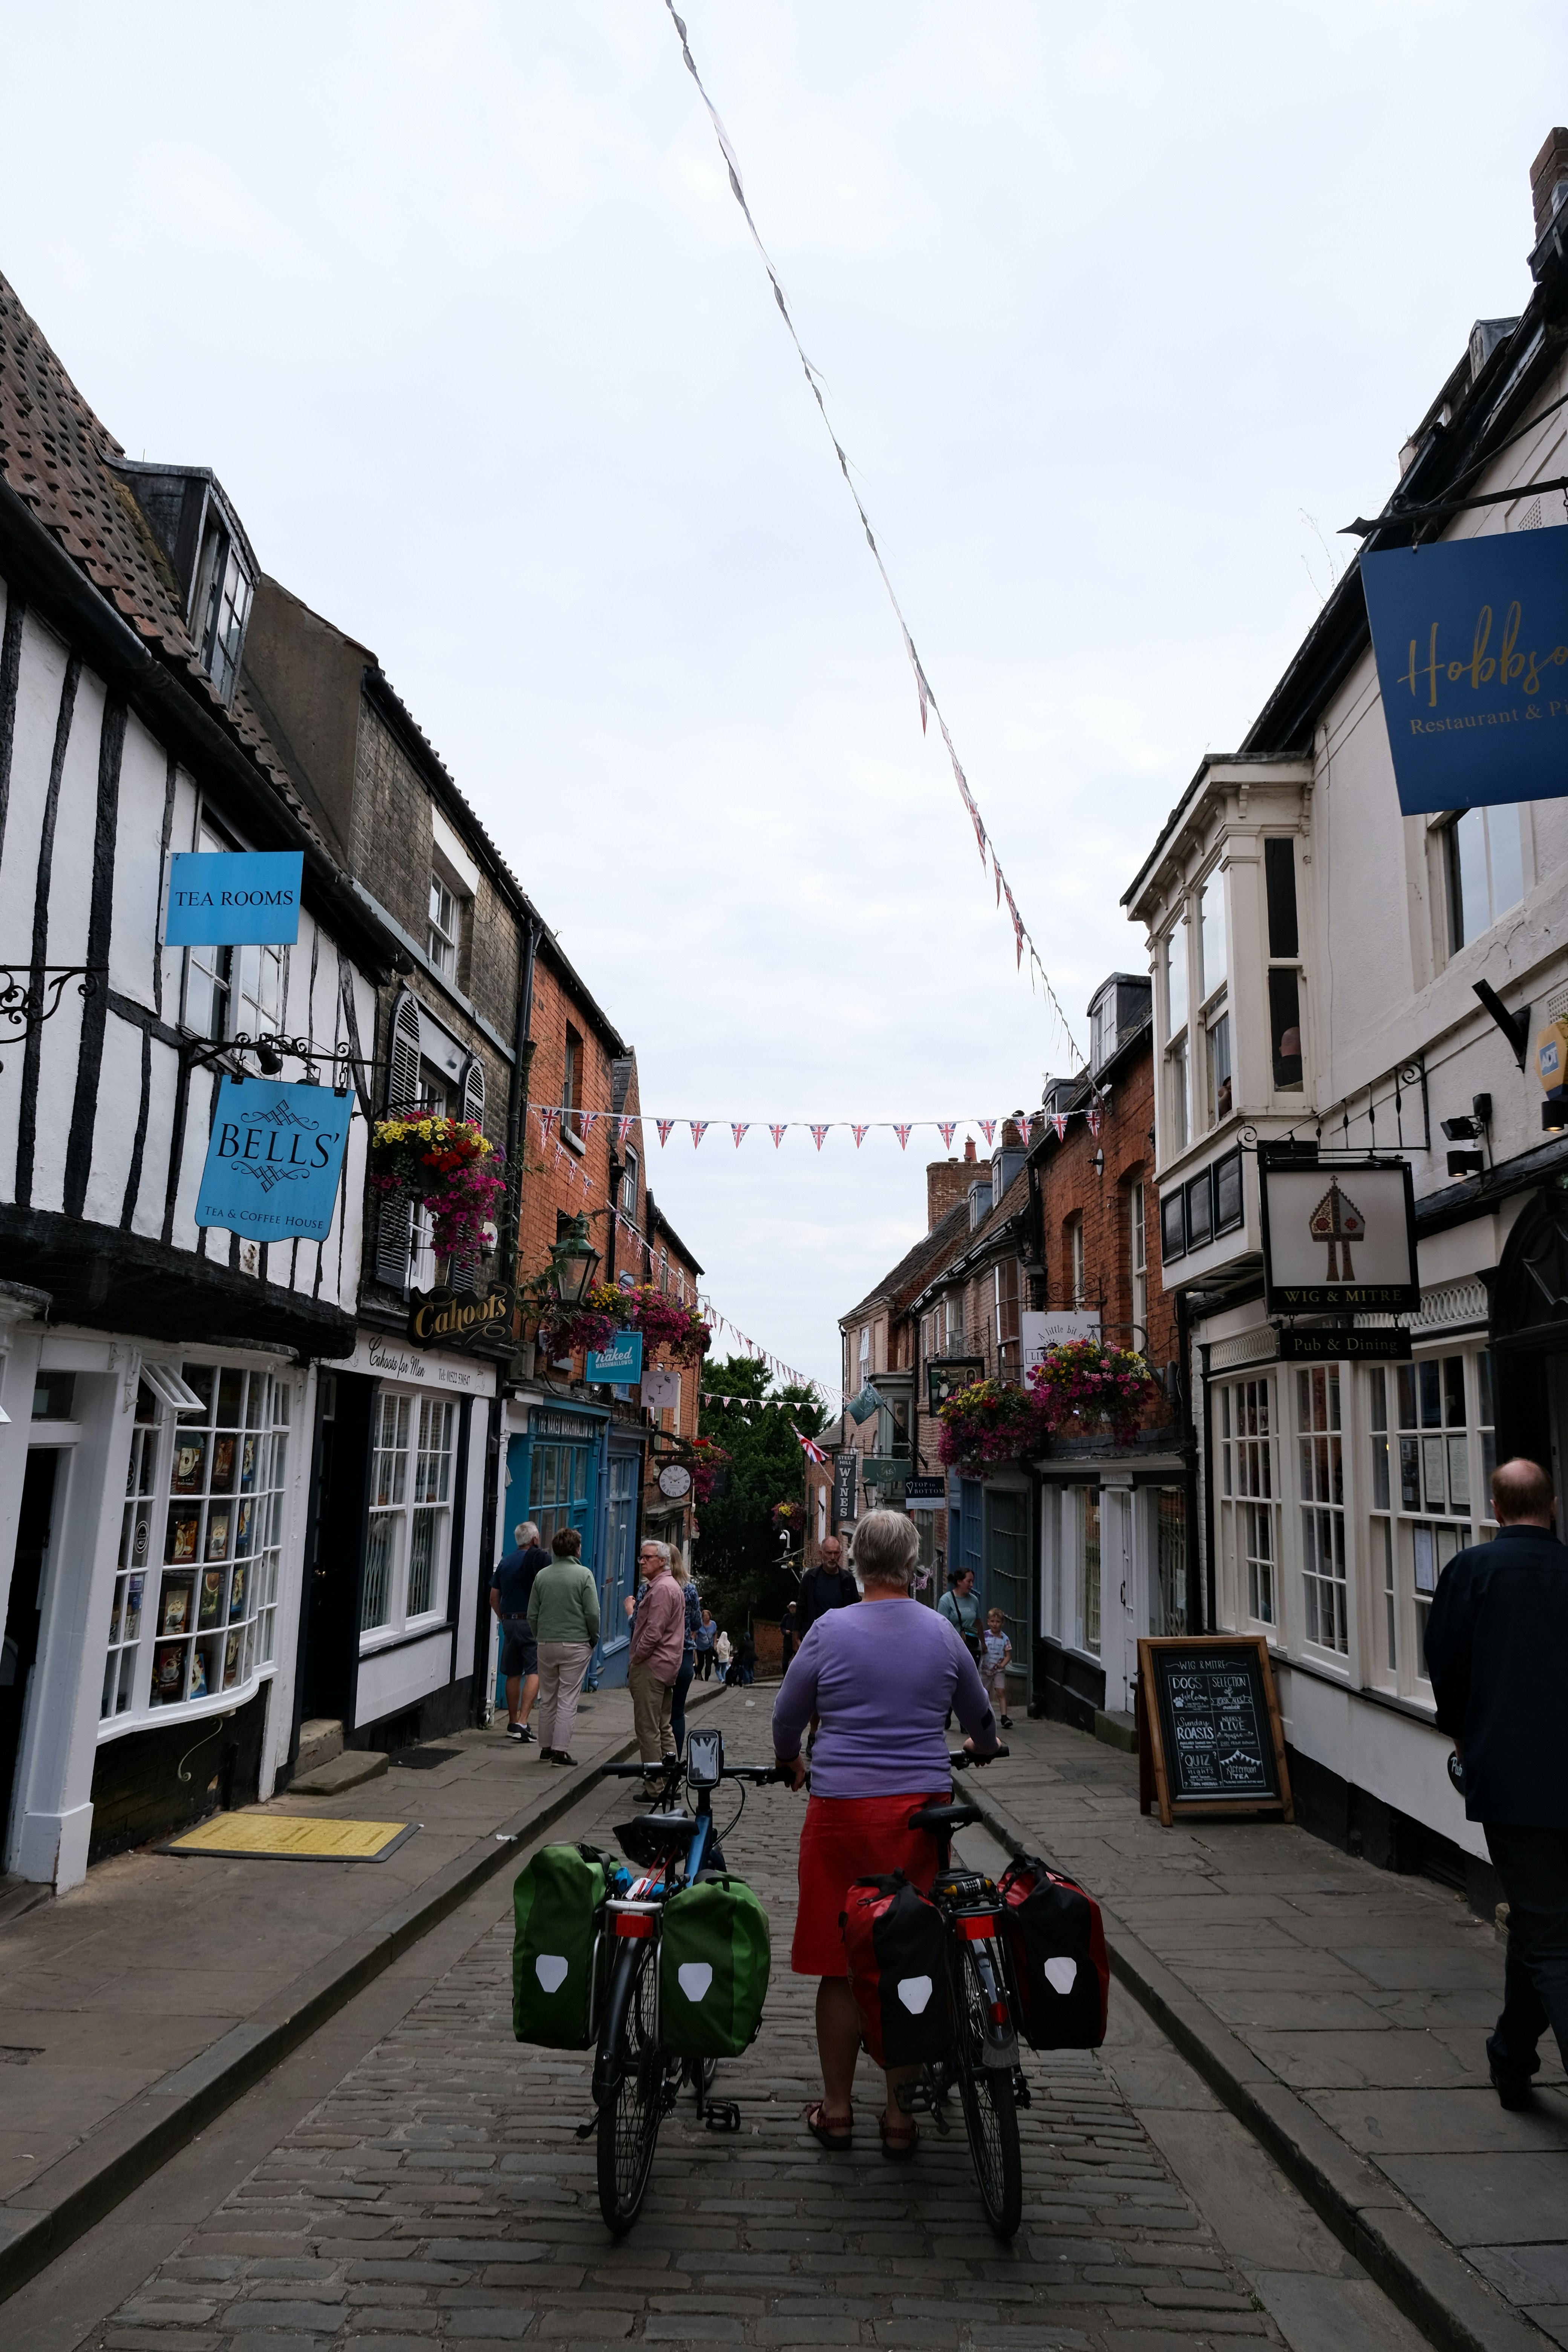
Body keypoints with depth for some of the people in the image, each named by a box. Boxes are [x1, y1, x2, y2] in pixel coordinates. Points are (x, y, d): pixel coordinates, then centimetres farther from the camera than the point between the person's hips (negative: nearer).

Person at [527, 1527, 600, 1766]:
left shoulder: (542, 1575, 3)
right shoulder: (584, 1575, -8)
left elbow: (532, 1615, 6)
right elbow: (593, 1613, -10)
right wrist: (594, 1639, 4)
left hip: (546, 1644, 4)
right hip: (575, 1644, -4)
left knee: (547, 1699, 12)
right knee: (568, 1699, 0)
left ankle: (546, 1748, 18)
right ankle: (560, 1749, -2)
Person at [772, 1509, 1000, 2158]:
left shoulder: (831, 1629, -6)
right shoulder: (942, 1631, 2)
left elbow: (786, 1715, 5)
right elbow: (980, 1716, 18)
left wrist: (790, 1762, 25)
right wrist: (982, 1748, 40)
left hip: (842, 1808, -2)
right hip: (921, 1808, 2)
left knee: (840, 1964, 9)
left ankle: (836, 2109, 21)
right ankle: (899, 2113, 20)